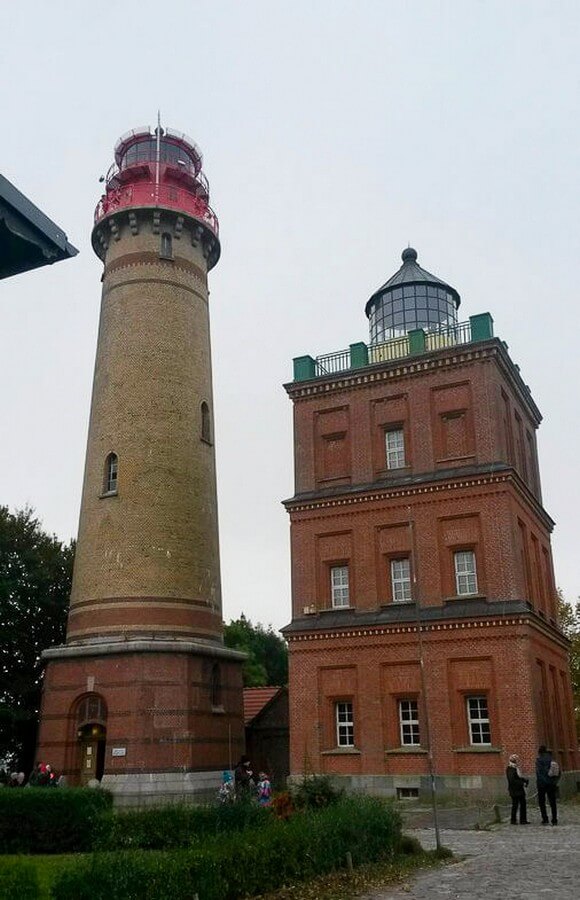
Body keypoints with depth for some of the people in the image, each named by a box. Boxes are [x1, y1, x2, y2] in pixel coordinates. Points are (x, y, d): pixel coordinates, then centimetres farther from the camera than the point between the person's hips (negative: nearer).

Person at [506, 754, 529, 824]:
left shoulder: (516, 768, 15)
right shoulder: (510, 769, -16)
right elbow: (512, 781, -23)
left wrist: (525, 780, 3)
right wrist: (522, 783, -22)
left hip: (520, 789, 9)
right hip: (515, 790, -9)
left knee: (523, 804, 11)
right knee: (515, 805, -2)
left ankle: (523, 820, 18)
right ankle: (513, 820, 8)